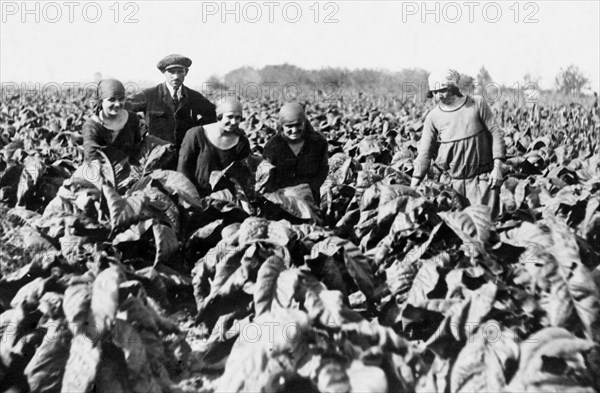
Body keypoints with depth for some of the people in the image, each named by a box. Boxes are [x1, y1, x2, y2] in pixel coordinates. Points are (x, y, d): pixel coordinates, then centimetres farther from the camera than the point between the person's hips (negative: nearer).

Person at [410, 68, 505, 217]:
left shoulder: (477, 104, -2)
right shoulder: (433, 117, 1)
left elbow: (495, 133, 1)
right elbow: (424, 153, 2)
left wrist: (497, 166, -8)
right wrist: (413, 188, -3)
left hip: (482, 178, -1)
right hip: (452, 181, 2)